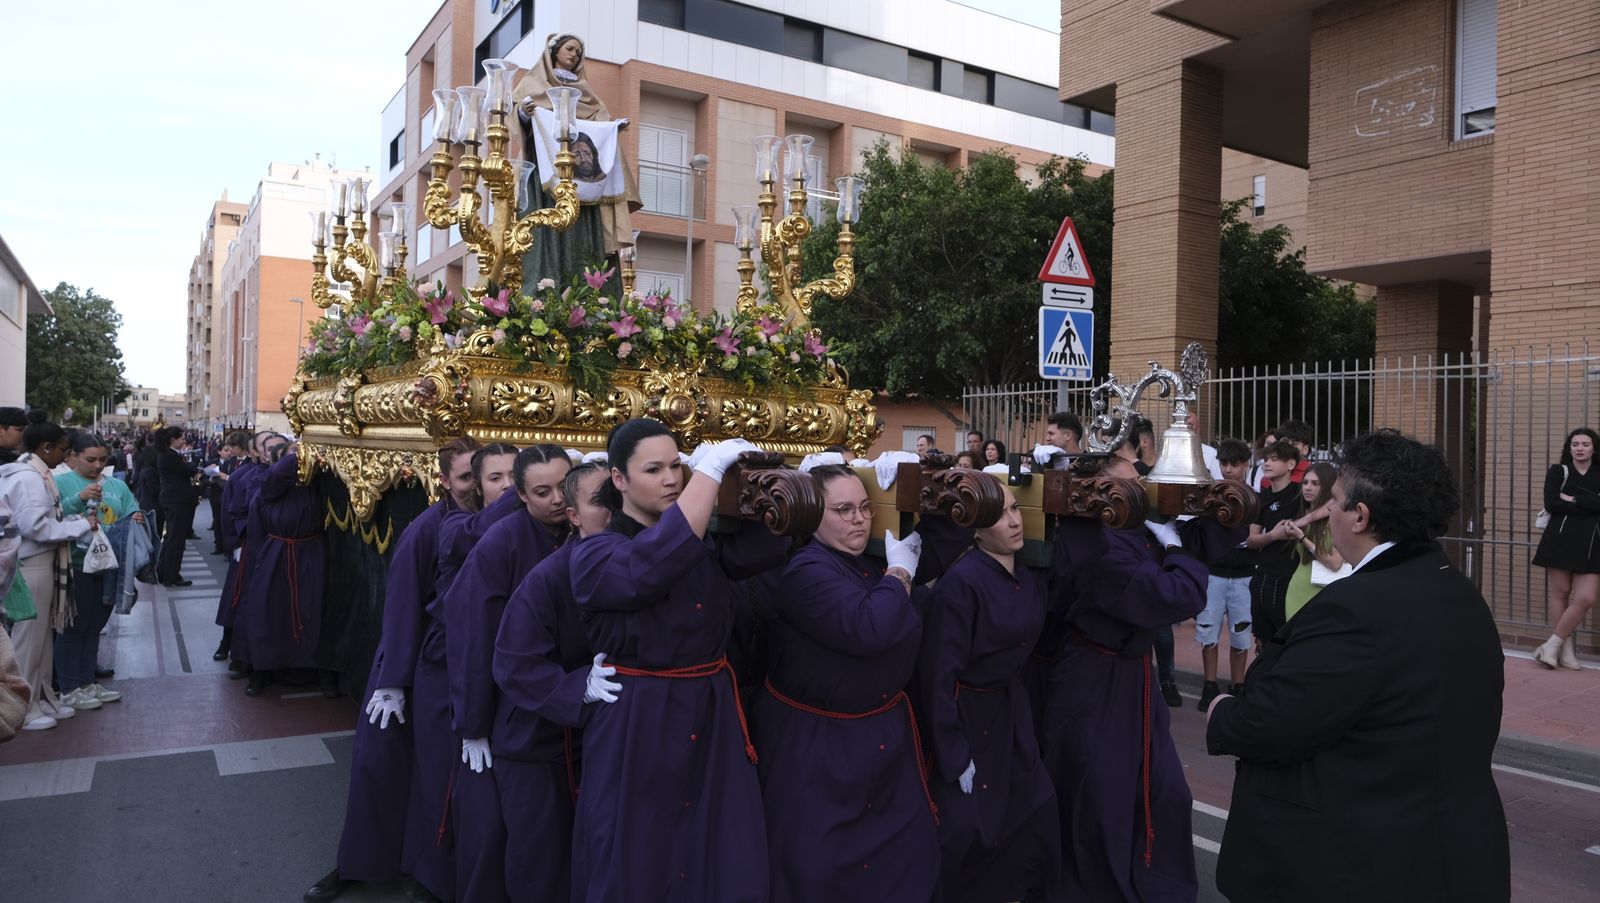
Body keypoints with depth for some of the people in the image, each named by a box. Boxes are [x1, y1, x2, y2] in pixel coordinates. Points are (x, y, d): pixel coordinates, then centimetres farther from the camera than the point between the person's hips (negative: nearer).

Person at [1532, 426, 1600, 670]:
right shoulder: (1558, 471, 6)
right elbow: (1551, 504, -9)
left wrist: (1573, 499, -10)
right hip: (1561, 539, -2)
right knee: (1560, 593, 1)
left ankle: (1552, 645, 2)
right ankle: (1565, 650, 9)